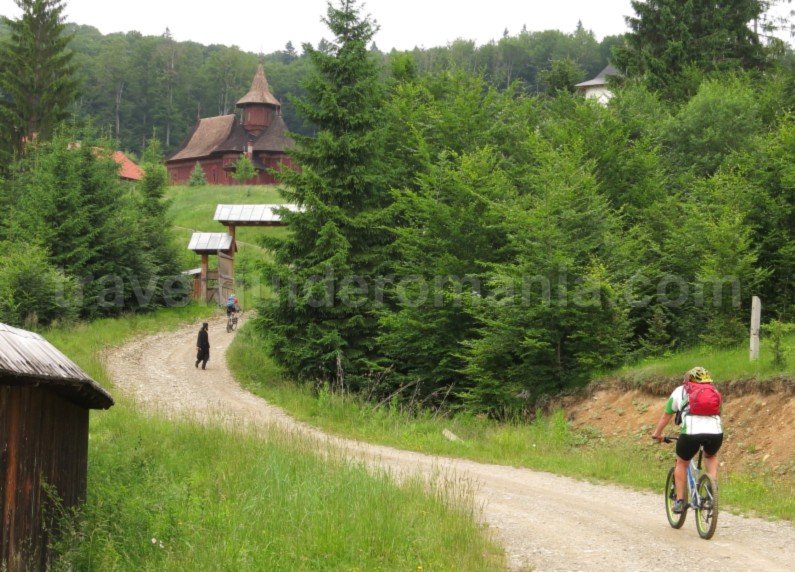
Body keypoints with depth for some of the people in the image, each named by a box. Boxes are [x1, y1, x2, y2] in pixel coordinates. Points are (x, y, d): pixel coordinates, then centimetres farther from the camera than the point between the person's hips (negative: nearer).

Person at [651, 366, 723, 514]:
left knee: (682, 463, 24)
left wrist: (657, 434, 46)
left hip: (691, 431, -2)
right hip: (716, 432, 2)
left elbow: (666, 415, 32)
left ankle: (679, 501, 21)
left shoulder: (680, 391, 24)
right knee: (711, 456, 34)